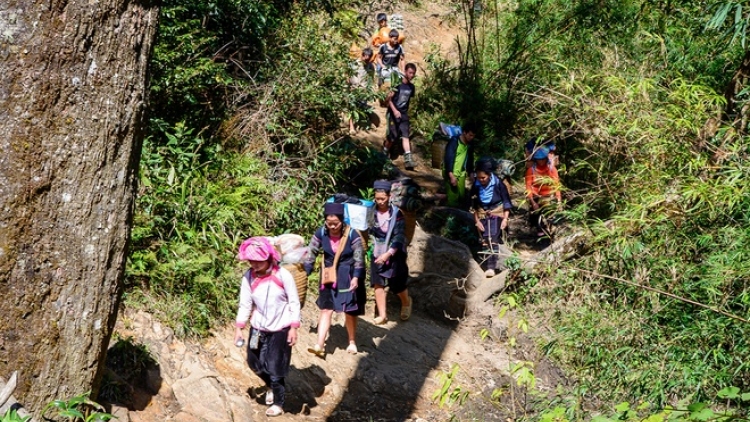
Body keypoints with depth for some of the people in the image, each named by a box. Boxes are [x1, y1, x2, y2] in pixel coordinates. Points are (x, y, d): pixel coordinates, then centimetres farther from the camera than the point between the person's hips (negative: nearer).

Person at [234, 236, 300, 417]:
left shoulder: (283, 275, -19)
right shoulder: (248, 277, -9)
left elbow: (294, 303, -11)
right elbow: (245, 305, -1)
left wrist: (293, 328, -14)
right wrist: (238, 328, -6)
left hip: (280, 330, -4)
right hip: (258, 328, 4)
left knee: (275, 369, 1)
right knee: (254, 363, 15)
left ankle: (278, 403, 23)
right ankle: (271, 386, 46)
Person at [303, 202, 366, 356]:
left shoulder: (352, 234, -17)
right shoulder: (321, 233, -9)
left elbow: (359, 259, -13)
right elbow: (311, 254, -1)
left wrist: (356, 278, -23)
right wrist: (305, 273, -5)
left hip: (348, 278, -2)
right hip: (329, 277, 2)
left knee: (350, 311, 10)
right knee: (326, 309, -5)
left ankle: (352, 342, 28)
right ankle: (320, 345, -9)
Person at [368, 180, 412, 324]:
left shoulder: (397, 214, -13)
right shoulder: (372, 212, -4)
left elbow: (399, 238, -17)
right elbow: (368, 231, 7)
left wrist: (388, 254, -24)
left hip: (394, 254, -3)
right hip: (377, 253, 3)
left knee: (398, 285, 8)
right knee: (377, 283, -5)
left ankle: (406, 303, 39)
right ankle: (382, 315, 3)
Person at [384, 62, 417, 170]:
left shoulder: (411, 87, 8)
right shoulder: (397, 84, -10)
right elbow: (388, 98, -13)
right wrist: (394, 111, -23)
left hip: (404, 114, 4)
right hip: (393, 113, -4)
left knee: (405, 136, -9)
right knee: (393, 136, -5)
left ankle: (408, 159, -18)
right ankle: (383, 155, 21)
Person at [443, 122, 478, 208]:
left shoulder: (470, 145, 4)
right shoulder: (454, 141, -17)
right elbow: (448, 158, -21)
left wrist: (470, 174, 18)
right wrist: (451, 175, -26)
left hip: (461, 174, 7)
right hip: (451, 173, -7)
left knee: (462, 196, 7)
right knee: (453, 197, -9)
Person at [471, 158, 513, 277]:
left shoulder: (498, 184, -17)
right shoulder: (476, 185, -8)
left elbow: (507, 202, -8)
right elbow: (473, 205, 2)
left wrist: (505, 218, -14)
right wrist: (477, 221, 0)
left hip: (497, 213, -4)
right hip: (482, 215, 4)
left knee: (493, 240, -16)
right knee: (485, 241, 1)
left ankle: (491, 267, -19)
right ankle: (489, 266, 8)